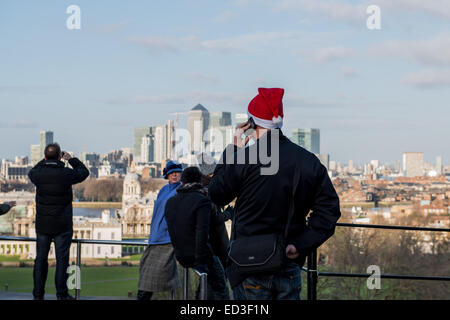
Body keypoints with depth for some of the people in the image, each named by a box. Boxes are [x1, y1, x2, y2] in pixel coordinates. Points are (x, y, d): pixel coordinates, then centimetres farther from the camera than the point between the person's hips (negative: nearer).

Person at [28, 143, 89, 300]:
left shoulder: (38, 174, -7)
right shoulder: (66, 174, -14)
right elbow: (84, 172, 6)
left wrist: (46, 160, 25)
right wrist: (71, 159, 18)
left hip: (42, 225, 3)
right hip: (62, 226, -3)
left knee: (40, 258, 9)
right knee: (62, 259, 3)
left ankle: (38, 294, 12)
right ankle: (62, 294, 4)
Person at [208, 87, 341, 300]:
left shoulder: (244, 158, -11)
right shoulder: (309, 161, 4)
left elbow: (216, 195, 4)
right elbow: (329, 209, 3)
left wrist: (232, 151, 8)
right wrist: (301, 245, -1)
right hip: (289, 269, 4)